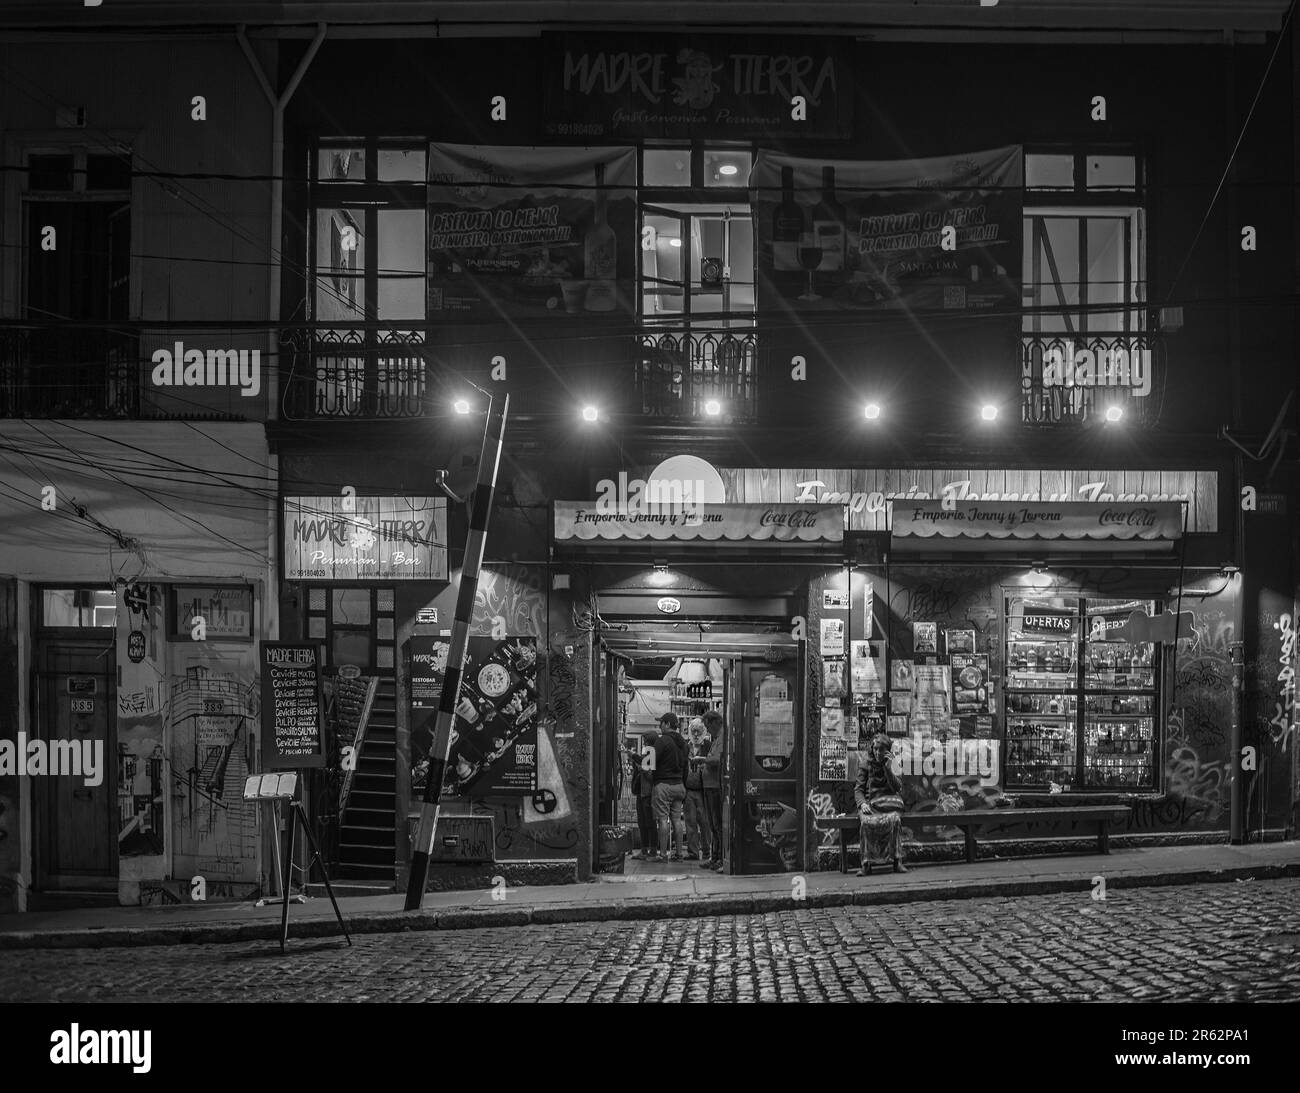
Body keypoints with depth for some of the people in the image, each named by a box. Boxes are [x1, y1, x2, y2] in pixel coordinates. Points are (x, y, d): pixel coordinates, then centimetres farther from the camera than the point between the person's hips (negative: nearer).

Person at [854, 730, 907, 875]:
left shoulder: (892, 764, 9)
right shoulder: (866, 765, 8)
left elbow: (897, 788, -2)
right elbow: (858, 789, 4)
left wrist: (889, 768, -11)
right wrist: (862, 803, -16)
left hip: (889, 804, 0)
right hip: (870, 804, 0)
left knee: (894, 819, -34)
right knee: (867, 822, -34)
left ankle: (897, 861, -29)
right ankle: (866, 863, -30)